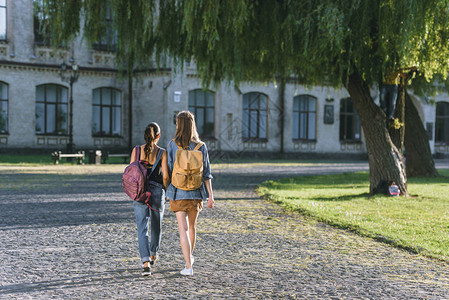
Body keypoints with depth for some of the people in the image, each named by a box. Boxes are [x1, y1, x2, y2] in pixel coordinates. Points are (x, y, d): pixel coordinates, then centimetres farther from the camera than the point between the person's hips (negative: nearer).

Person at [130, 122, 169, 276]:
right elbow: (165, 176, -9)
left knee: (142, 229, -1)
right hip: (157, 191, 0)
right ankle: (153, 255, 42)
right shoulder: (162, 152, -5)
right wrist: (166, 191, 8)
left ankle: (146, 263, -15)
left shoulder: (137, 150, 0)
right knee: (156, 226, 22)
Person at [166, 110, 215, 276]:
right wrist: (210, 195, 0)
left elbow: (169, 170, -2)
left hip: (178, 192, -3)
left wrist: (167, 189, 13)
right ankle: (190, 257, 39)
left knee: (183, 229, -3)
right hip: (196, 193, 3)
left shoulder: (172, 145, -7)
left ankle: (188, 267, -10)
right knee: (192, 226, 21)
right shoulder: (201, 146, -2)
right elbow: (206, 174, -3)